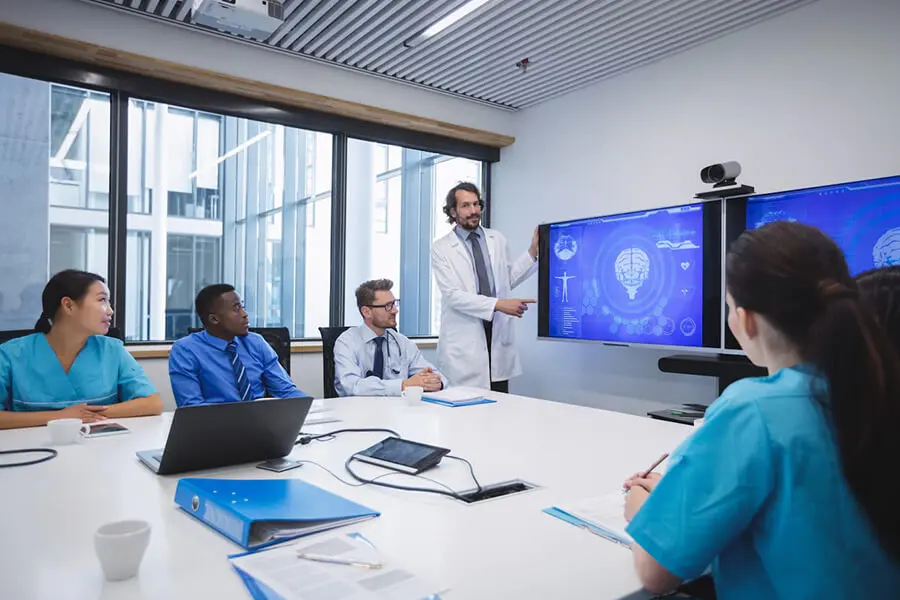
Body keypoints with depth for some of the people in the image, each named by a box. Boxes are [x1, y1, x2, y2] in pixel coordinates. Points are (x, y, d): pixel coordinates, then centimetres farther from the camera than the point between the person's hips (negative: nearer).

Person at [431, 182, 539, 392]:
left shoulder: (498, 240, 11)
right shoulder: (441, 248, -2)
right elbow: (453, 295, -11)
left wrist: (533, 252, 8)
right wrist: (498, 304, -19)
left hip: (499, 336, 3)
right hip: (464, 343, -3)